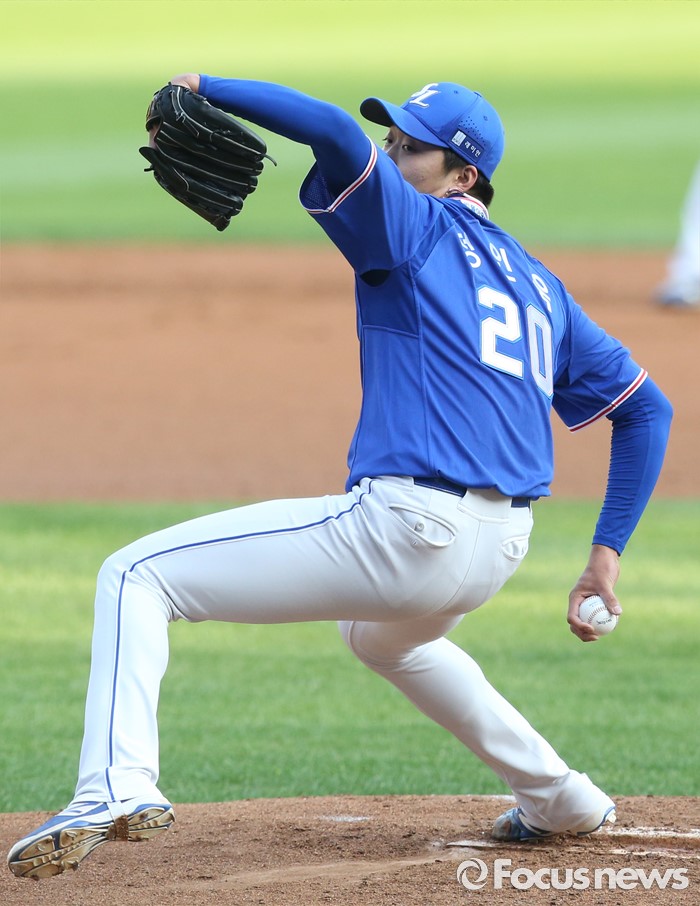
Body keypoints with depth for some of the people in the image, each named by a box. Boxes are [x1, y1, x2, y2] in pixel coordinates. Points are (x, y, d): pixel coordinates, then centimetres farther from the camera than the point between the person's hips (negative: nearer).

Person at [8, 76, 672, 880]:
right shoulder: (538, 286, 21)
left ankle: (116, 789, -26)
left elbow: (334, 133, -21)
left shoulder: (418, 227, -1)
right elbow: (646, 408, 20)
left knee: (136, 576, -4)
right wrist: (605, 556, 18)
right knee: (384, 633, 44)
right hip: (499, 552, 9)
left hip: (402, 527, -9)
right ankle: (560, 800, 42)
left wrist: (205, 88, -11)